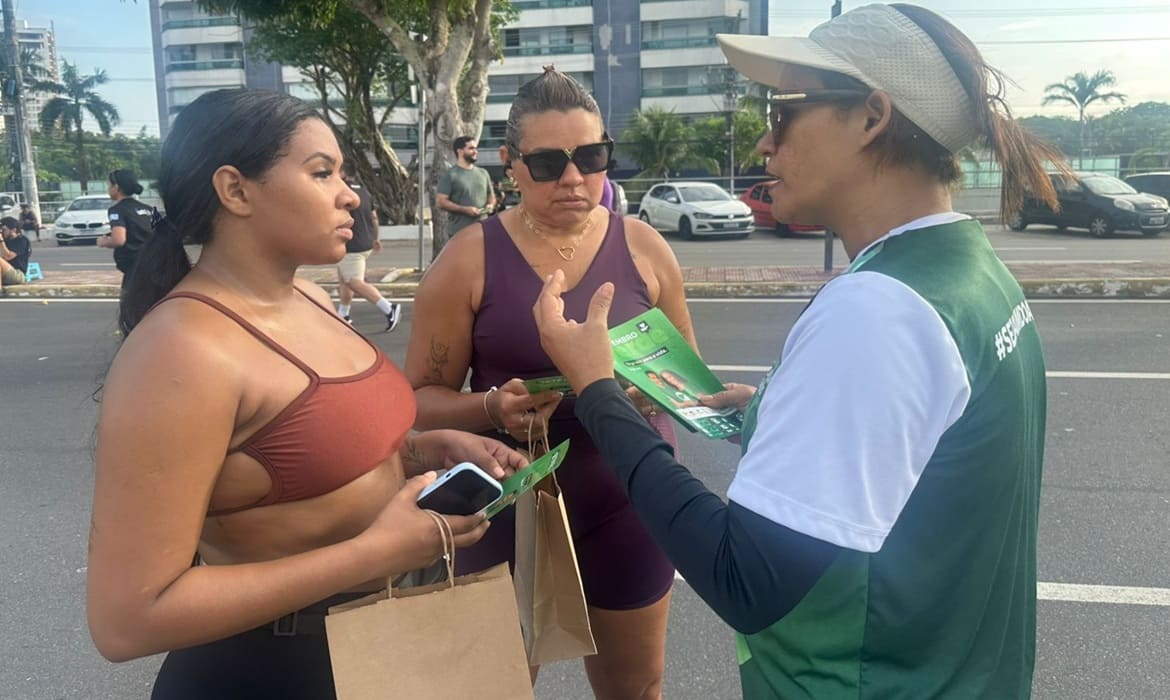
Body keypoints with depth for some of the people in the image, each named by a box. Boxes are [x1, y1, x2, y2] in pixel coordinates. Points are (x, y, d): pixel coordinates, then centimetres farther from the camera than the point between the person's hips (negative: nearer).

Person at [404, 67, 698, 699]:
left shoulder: (643, 248, -1)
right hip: (509, 507, -1)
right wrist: (492, 408, -25)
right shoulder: (469, 258, -7)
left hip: (626, 507, 2)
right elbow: (423, 398, -5)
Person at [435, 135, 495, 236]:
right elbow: (441, 202, -10)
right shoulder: (449, 175, -4)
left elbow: (491, 196, 24)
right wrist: (465, 209, -18)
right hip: (459, 232, -6)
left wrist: (491, 205, -1)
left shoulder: (483, 173, 15)